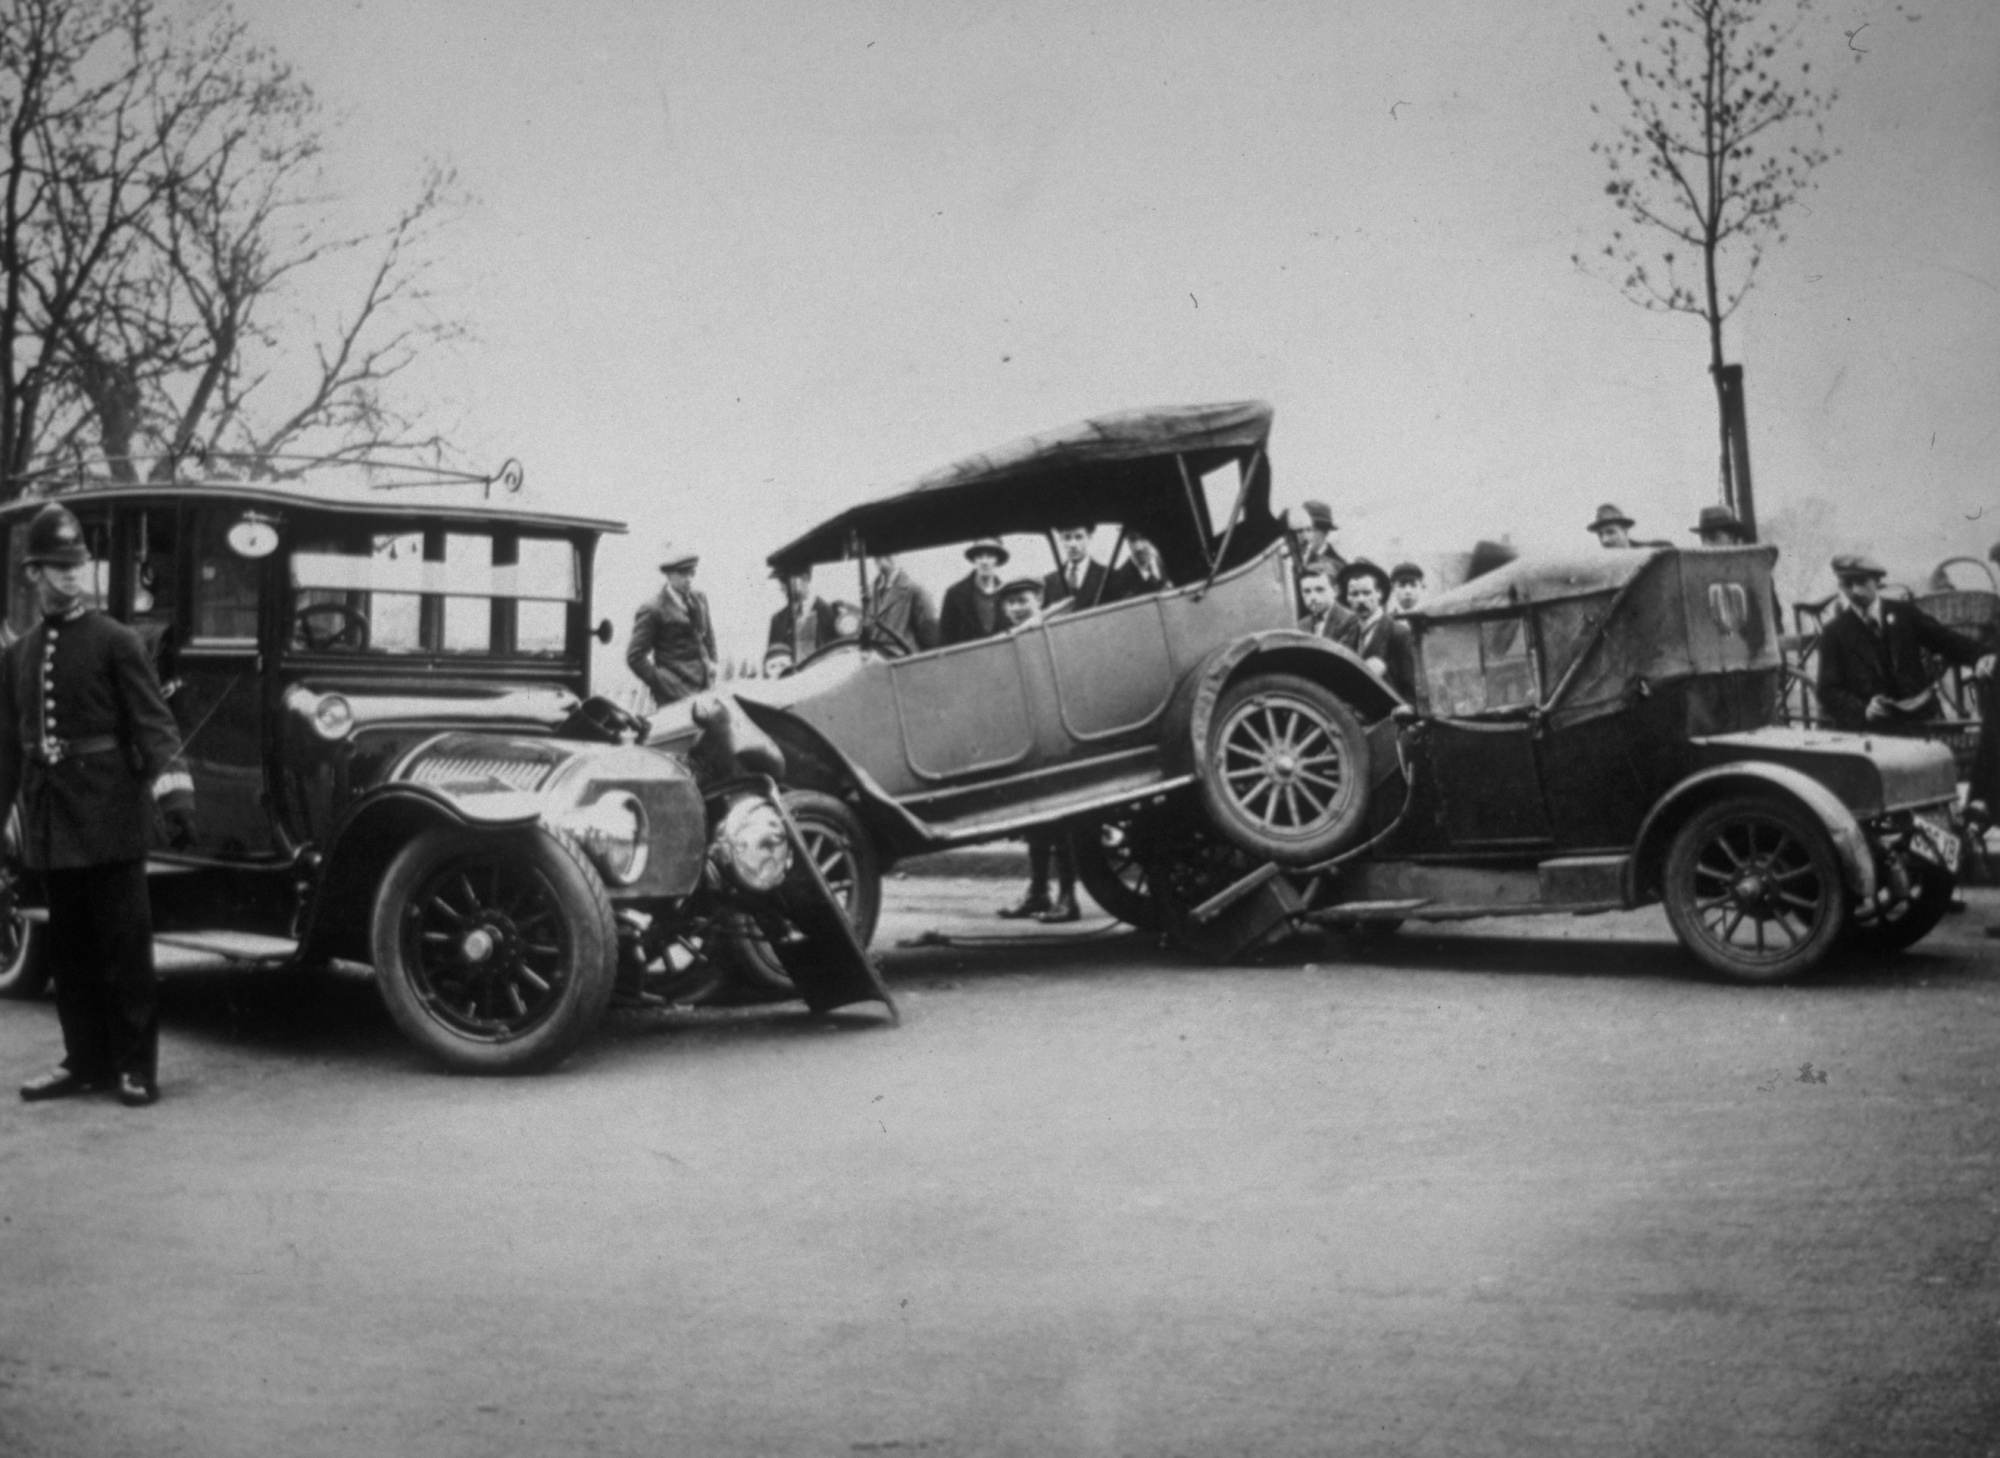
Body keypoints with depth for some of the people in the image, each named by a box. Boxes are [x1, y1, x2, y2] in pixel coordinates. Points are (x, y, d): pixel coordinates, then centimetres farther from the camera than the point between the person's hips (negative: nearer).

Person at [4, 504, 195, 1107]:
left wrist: (173, 794, -22)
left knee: (125, 946, 0)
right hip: (49, 820, 5)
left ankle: (136, 1067, 6)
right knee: (69, 948, 10)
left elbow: (152, 722, -10)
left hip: (108, 815, -5)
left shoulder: (116, 641, -3)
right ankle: (86, 1061, 20)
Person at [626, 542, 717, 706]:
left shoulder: (700, 600, 10)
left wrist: (711, 663, 13)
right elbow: (634, 657, -10)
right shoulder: (653, 611, -10)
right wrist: (659, 682, -10)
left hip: (705, 687, 7)